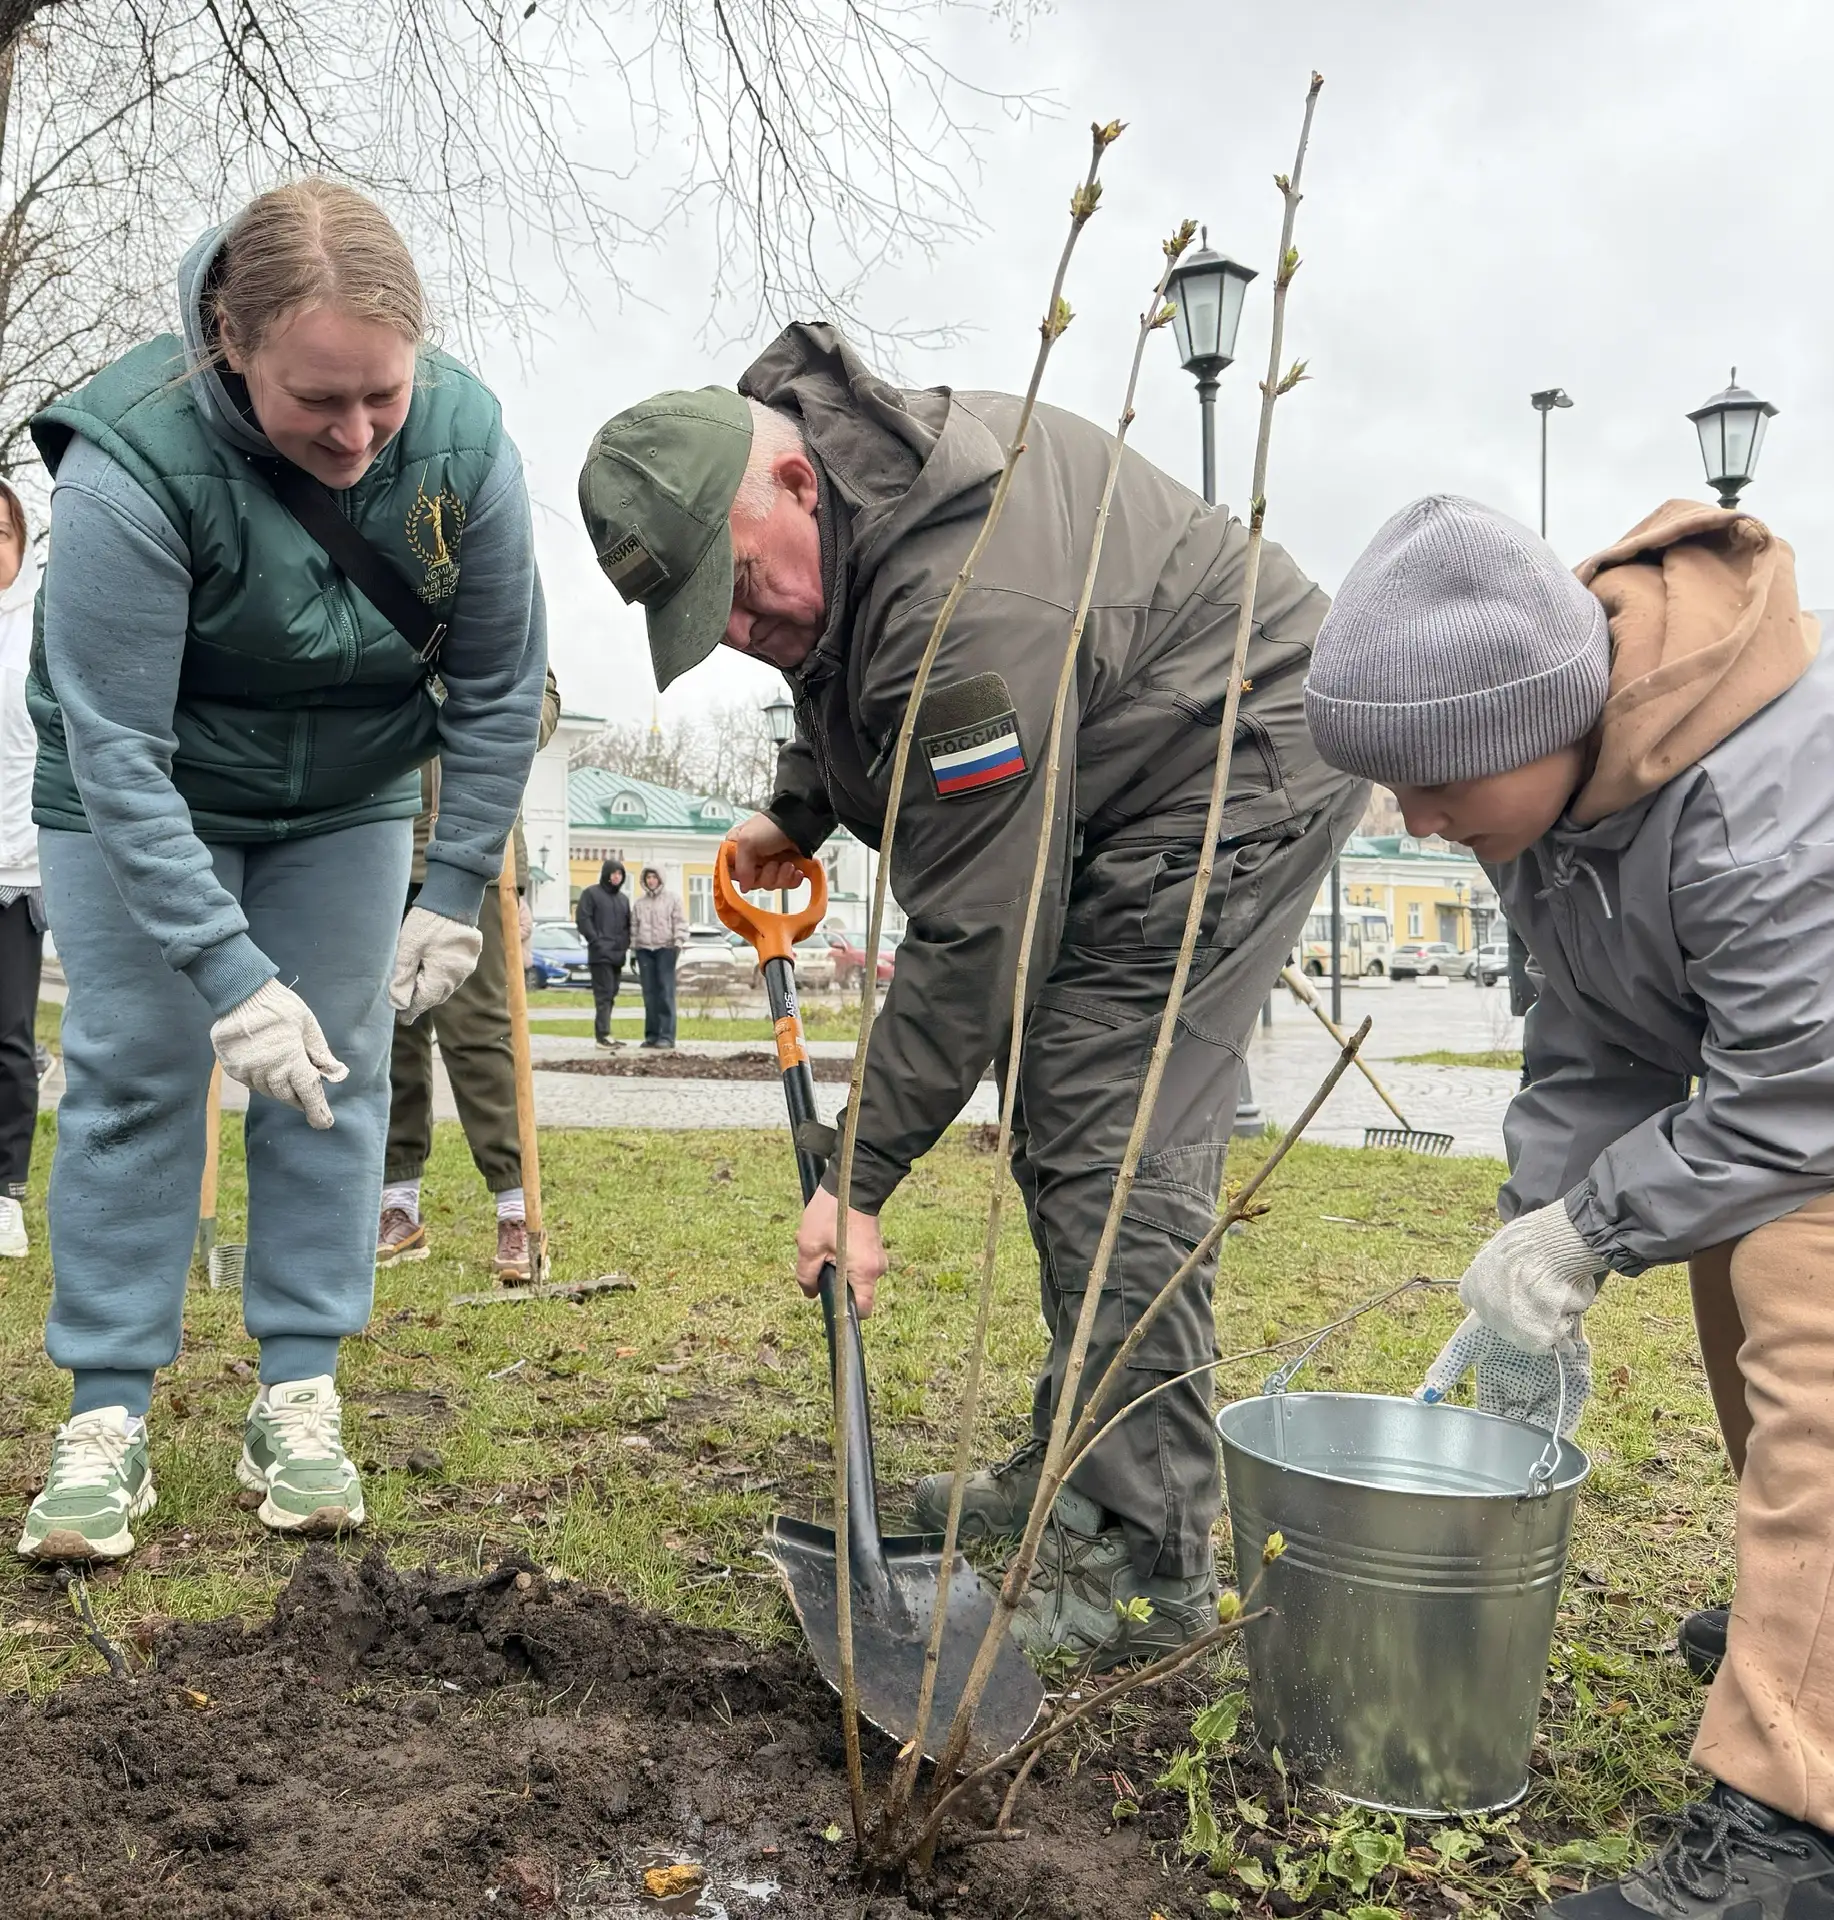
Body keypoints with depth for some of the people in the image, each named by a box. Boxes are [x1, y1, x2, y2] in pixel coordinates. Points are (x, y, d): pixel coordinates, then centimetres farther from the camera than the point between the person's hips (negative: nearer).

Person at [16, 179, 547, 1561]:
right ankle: (107, 1422, 6)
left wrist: (456, 895, -12)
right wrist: (230, 976, -34)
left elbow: (500, 689, -11)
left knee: (336, 1080, -1)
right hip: (140, 802, -2)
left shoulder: (463, 437, -23)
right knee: (133, 1079, -5)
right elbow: (116, 749, -30)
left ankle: (299, 1405, 9)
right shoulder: (133, 459, -32)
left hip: (348, 800, 3)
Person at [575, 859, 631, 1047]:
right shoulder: (591, 893, 1)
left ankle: (604, 1033, 12)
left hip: (618, 954, 7)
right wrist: (596, 941, -15)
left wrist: (627, 943, 7)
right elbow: (582, 918, -7)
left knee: (612, 994, 7)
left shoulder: (623, 898, 21)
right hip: (601, 953, -7)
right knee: (604, 993, -13)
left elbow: (628, 924, 24)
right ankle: (602, 1034, -15)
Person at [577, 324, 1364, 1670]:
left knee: (1110, 1145, -17)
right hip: (1115, 776, 10)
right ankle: (1079, 1469, 23)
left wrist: (861, 1175, -25)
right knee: (1062, 1127, 11)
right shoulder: (831, 513, -4)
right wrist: (798, 809, 15)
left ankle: (1152, 1570, -6)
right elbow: (843, 675, 21)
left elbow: (975, 935, -31)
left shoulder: (966, 607, -34)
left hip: (1244, 764, -10)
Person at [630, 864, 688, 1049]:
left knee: (666, 992, -9)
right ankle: (651, 1035, 7)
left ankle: (667, 1036, -12)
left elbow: (680, 922, 0)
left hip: (665, 949, -4)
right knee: (649, 993, 3)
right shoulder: (638, 902, 15)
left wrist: (678, 942, -13)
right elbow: (634, 927, 18)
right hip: (644, 950, 4)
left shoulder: (671, 899, 5)